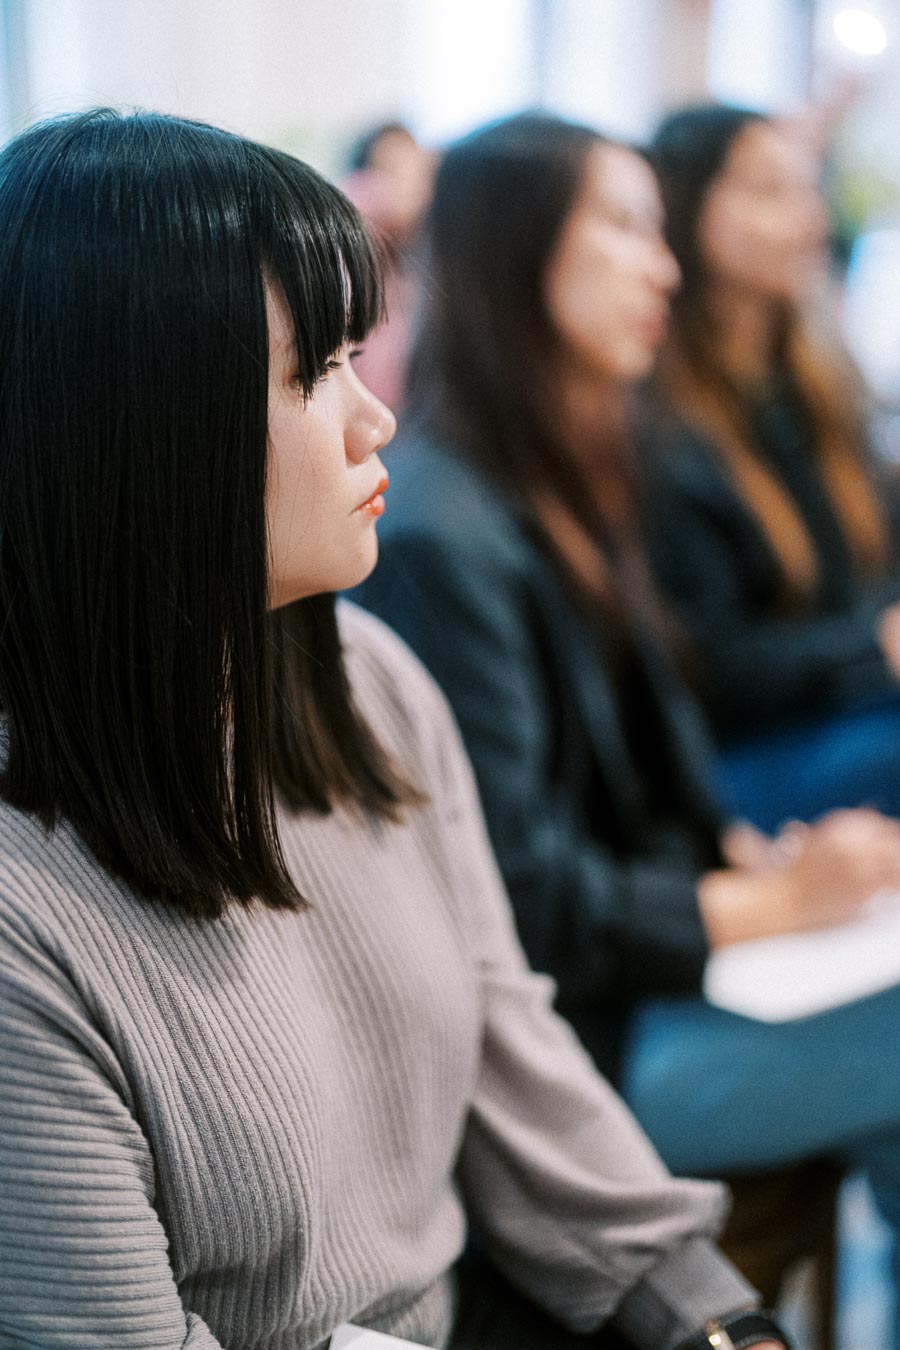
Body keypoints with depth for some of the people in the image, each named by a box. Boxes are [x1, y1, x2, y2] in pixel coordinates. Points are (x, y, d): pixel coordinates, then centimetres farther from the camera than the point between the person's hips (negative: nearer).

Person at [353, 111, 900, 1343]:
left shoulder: (572, 488, 11)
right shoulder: (437, 531, -19)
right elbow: (506, 894, -20)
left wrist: (760, 855, -1)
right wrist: (760, 904, -15)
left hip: (645, 957, 8)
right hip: (566, 1044, -8)